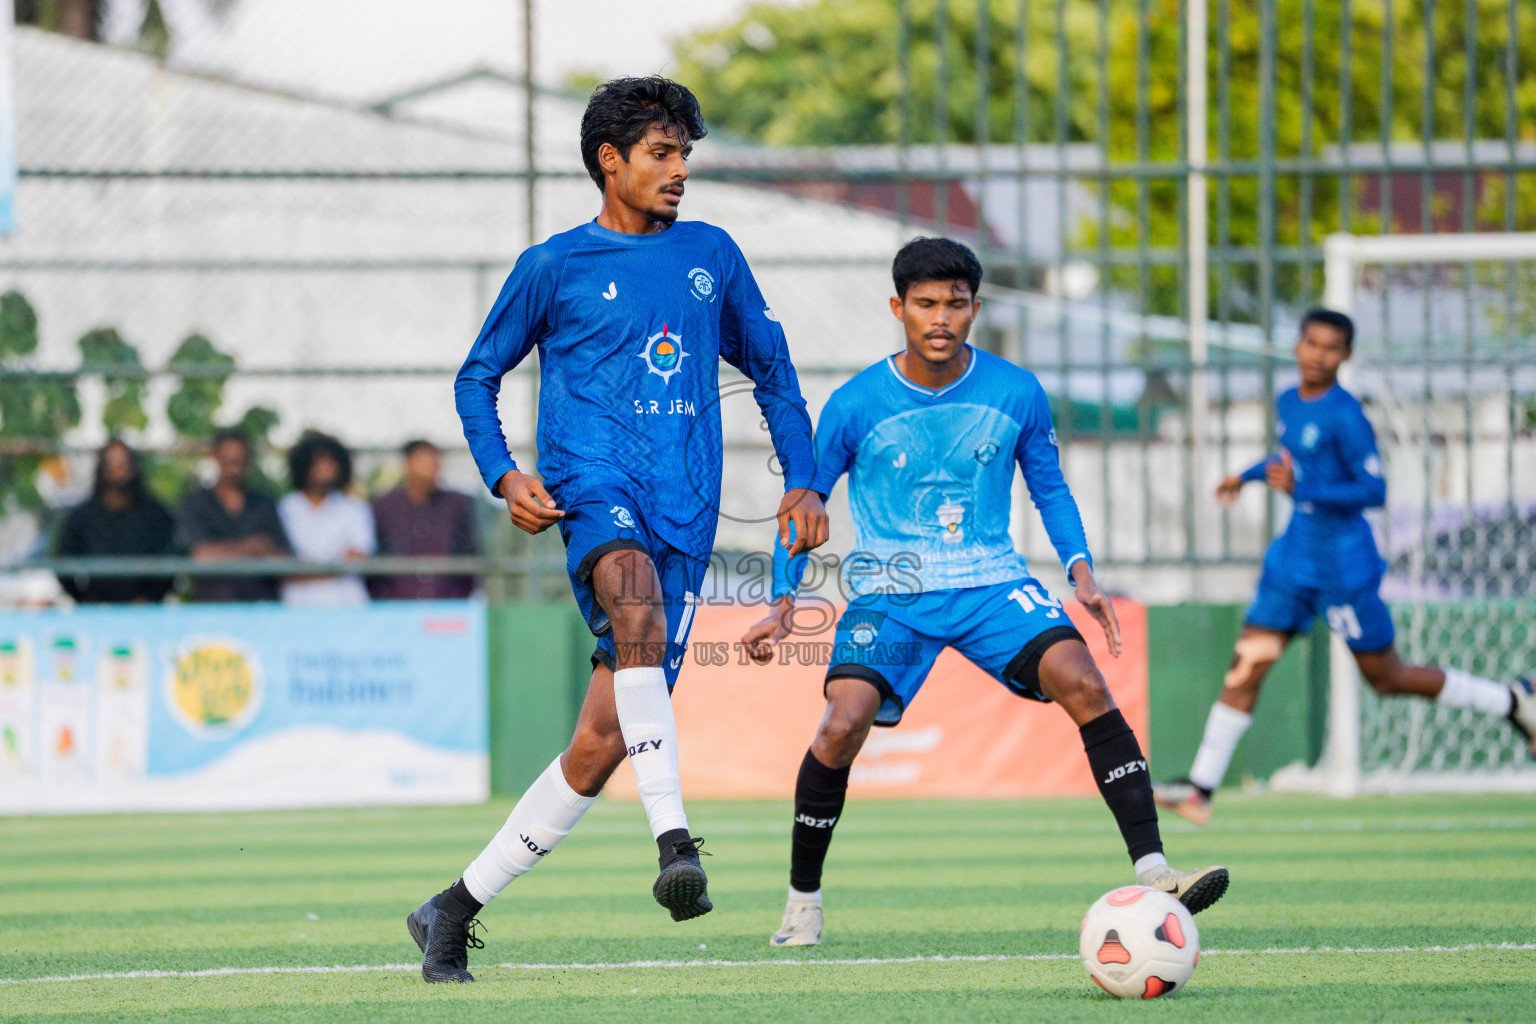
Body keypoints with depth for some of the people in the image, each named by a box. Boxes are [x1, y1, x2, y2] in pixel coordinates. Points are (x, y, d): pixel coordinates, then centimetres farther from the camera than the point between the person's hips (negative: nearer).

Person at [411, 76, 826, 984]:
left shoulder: (712, 255, 15)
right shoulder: (556, 266, 6)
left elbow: (771, 367, 24)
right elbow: (478, 377, 13)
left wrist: (801, 483, 13)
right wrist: (505, 476, -3)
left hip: (686, 512, 4)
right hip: (594, 477, -4)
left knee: (605, 740, -3)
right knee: (639, 613, -39)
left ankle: (456, 909, 10)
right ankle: (675, 843, -47)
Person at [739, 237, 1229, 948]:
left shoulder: (1016, 394, 0)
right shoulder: (854, 406, -4)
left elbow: (1049, 489, 14)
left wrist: (1081, 571, -1)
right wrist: (784, 603, -1)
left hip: (990, 583, 1)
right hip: (889, 594, -1)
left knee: (1084, 683, -23)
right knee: (842, 729, -23)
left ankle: (1152, 870, -24)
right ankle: (802, 903, -2)